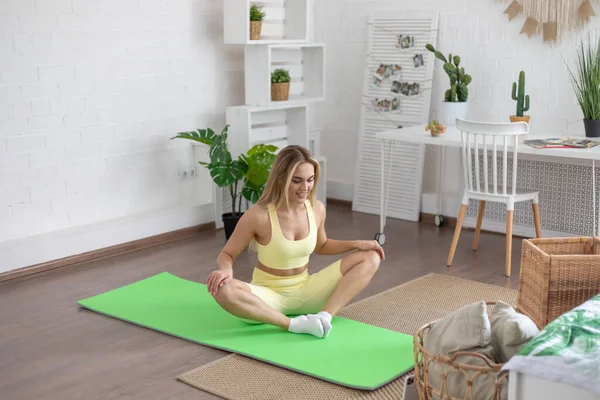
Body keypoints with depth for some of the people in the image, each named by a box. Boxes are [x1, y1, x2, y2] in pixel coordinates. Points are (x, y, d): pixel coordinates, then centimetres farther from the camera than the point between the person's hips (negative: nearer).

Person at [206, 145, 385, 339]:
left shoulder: (317, 209, -6)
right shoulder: (258, 215, -21)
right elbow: (226, 255, -8)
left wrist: (356, 243, 0)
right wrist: (225, 269, -32)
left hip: (305, 291, 5)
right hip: (268, 296, -4)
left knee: (370, 258, -8)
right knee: (222, 290, -37)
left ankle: (324, 316, -24)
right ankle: (294, 324, -29)